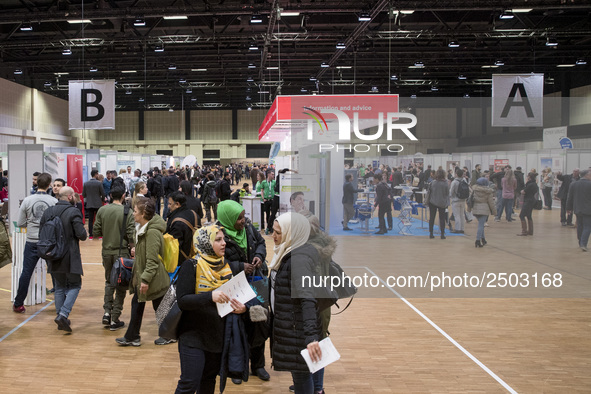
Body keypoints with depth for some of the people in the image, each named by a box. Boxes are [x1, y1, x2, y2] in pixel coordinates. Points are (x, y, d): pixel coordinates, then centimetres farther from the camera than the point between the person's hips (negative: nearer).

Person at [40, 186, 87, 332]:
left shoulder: (47, 212, 4)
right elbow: (82, 235, -19)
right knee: (74, 285, 7)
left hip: (54, 258, 6)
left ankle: (61, 318, 17)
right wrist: (83, 233, 3)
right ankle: (63, 314, -10)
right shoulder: (73, 212, -13)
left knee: (60, 287, 16)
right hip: (70, 257, -5)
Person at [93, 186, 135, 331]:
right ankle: (115, 320, 7)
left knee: (109, 281, 22)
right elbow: (131, 235, -14)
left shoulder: (102, 210, -2)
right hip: (121, 252, -4)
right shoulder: (127, 212, -12)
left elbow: (96, 231, 0)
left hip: (106, 251, 4)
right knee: (120, 285, 6)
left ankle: (107, 311, 9)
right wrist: (131, 245, 5)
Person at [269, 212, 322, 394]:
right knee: (300, 371, 20)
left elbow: (307, 299, -34)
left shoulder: (299, 259, -25)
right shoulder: (288, 253, 6)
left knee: (300, 373, 1)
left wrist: (311, 337, -41)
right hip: (289, 324, 10)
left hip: (296, 328, -10)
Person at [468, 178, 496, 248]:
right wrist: (494, 211, 8)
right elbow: (491, 202, -3)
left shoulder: (474, 189, 1)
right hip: (484, 209, -4)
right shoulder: (488, 192, -7)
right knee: (481, 225, -5)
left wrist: (469, 208, 19)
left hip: (475, 208, 4)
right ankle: (478, 240, -11)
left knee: (481, 224, 18)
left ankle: (483, 239, 23)